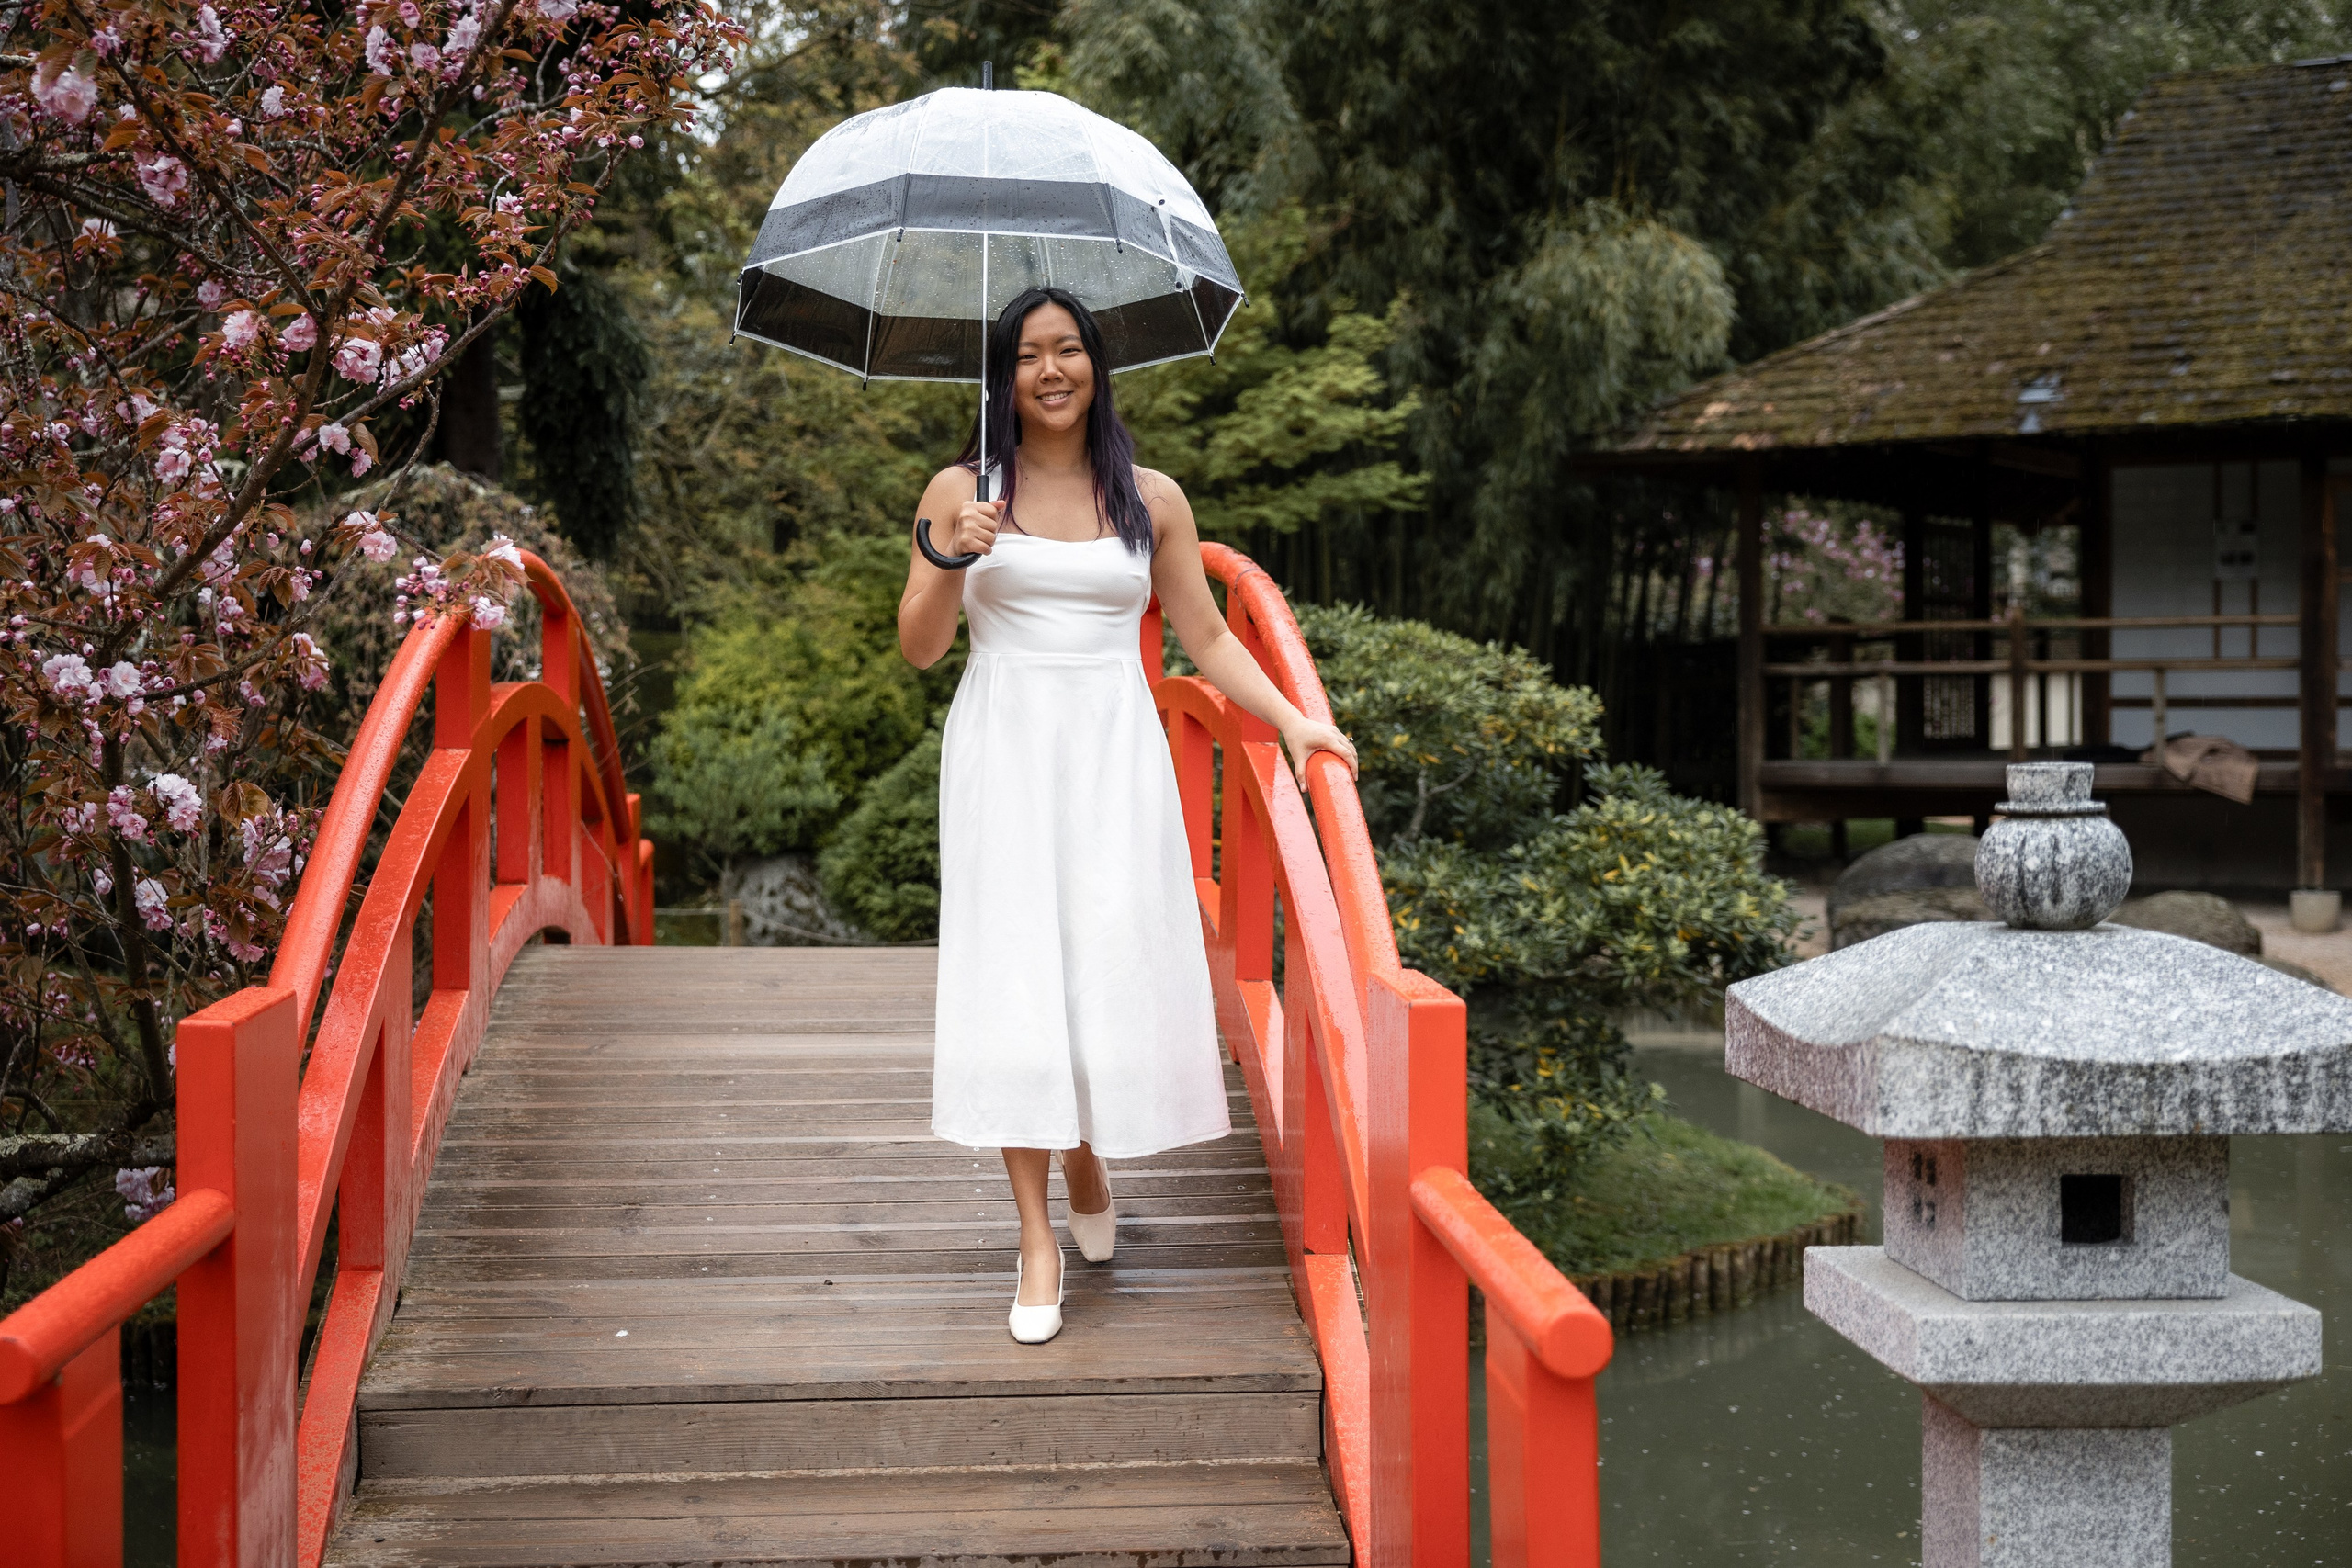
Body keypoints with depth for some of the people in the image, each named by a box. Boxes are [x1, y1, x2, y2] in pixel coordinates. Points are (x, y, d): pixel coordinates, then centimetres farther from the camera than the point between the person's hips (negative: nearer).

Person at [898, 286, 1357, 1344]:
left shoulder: (1151, 500, 8)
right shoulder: (961, 491, 5)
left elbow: (1207, 637, 12)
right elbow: (918, 650, 2)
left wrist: (1291, 720, 1)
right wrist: (954, 559, -15)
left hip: (1114, 753, 1)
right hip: (1004, 751, -1)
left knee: (1113, 965, 0)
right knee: (1013, 972, -5)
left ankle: (1088, 1160, 30)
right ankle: (1038, 1239, -1)